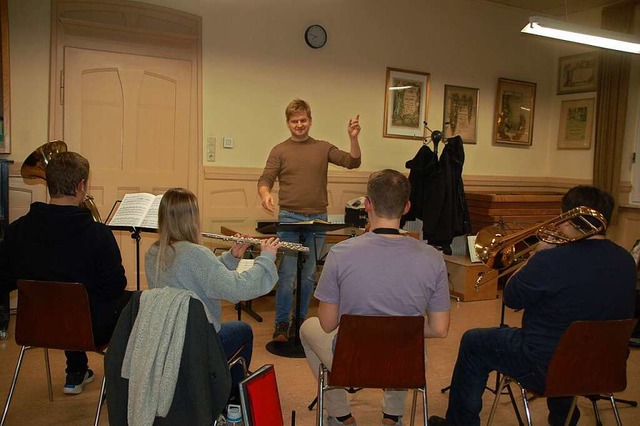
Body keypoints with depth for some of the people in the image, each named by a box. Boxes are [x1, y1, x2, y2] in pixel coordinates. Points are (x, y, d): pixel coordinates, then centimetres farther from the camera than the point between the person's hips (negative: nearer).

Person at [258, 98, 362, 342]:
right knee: (287, 274, -3)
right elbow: (265, 180, -4)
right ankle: (281, 324, 9)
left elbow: (352, 162, 3)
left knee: (309, 275, 10)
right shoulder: (280, 151, 4)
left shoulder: (323, 148, 10)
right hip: (290, 218, -2)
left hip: (318, 218, 2)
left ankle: (300, 321, 22)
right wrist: (265, 195, -26)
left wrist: (353, 138, -12)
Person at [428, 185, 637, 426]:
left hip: (547, 371, -7)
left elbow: (511, 299, -13)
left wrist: (535, 257, -1)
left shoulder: (551, 260, -27)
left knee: (472, 343, 11)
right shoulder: (626, 261, -5)